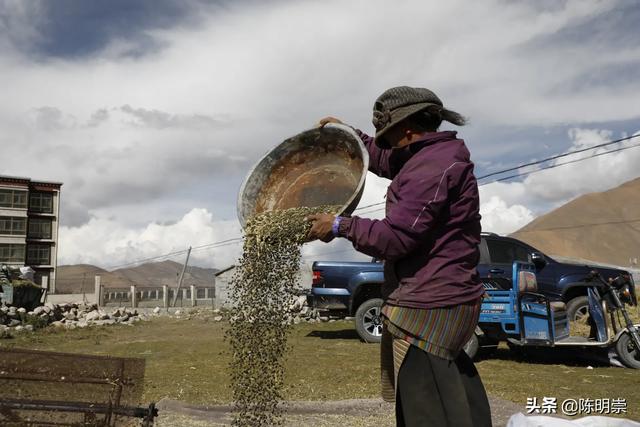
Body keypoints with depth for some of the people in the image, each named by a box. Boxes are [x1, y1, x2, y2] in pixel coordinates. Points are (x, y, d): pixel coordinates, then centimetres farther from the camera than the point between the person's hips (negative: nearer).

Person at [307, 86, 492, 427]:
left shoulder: (433, 167, -18)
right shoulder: (435, 156, 15)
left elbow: (395, 238, -22)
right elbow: (386, 161, 34)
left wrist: (340, 226, -10)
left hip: (427, 307, -11)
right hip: (444, 297, 11)